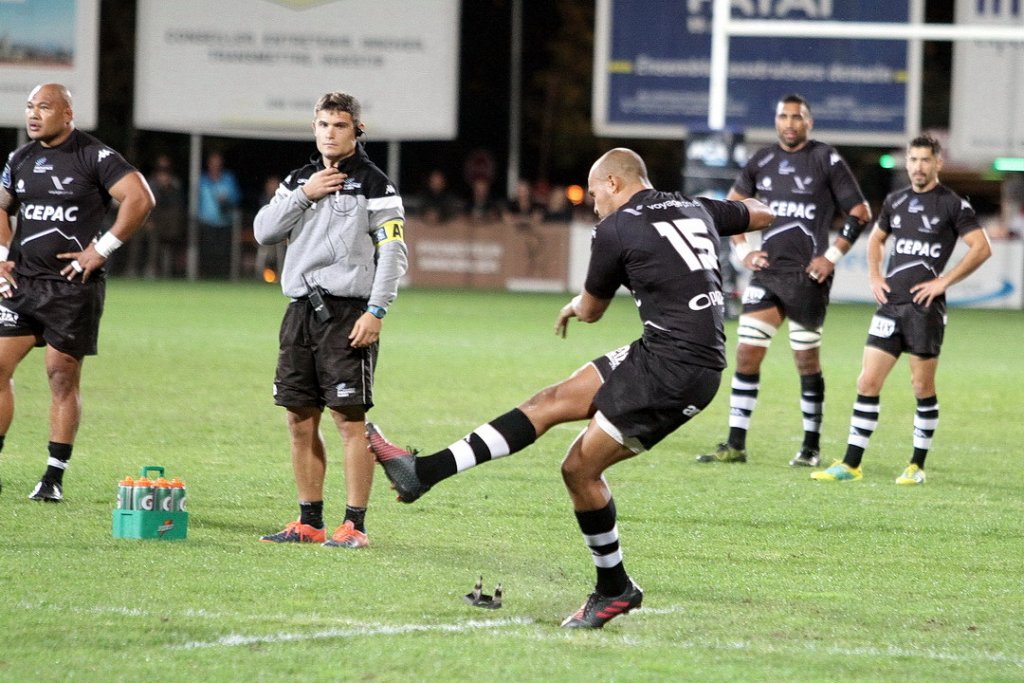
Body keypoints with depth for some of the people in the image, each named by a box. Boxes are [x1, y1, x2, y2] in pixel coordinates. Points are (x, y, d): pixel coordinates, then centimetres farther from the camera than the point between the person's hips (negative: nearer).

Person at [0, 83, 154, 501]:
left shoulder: (94, 157, -9)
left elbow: (141, 200, -16)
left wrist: (101, 249, -15)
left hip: (72, 285, -6)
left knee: (63, 377, -1)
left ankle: (54, 477, 5)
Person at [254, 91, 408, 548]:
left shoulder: (374, 185, -1)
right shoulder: (299, 180, 16)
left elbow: (393, 252, -6)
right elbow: (264, 231, 7)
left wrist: (375, 312, -15)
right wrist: (304, 196, -4)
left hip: (346, 313, -6)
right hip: (301, 310, 6)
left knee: (350, 419, -9)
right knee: (300, 420, 7)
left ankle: (354, 524, -7)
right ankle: (310, 522, 14)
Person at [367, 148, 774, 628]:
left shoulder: (616, 228, -6)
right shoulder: (696, 210, 14)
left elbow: (591, 310, 9)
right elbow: (761, 214, 33)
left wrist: (574, 307, 33)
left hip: (673, 368, -9)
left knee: (580, 467, -2)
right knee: (552, 401, 7)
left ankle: (614, 589, 10)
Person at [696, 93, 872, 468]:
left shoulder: (826, 160, -3)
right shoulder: (761, 161, 9)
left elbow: (860, 212, -1)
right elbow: (731, 206, 23)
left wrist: (833, 255, -7)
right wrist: (742, 249, 10)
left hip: (807, 276, -4)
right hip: (767, 271, 4)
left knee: (807, 360, 3)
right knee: (747, 354, -2)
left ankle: (811, 447, 13)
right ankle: (735, 444, 3)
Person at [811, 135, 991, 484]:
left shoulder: (953, 204, -4)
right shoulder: (895, 201, 13)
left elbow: (981, 247, -8)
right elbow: (876, 239, 29)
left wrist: (944, 281, -11)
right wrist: (875, 276, 13)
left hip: (926, 307, -5)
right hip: (890, 303, 5)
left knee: (922, 387, 1)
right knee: (868, 383, 1)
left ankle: (917, 466, 12)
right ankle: (851, 464, 4)